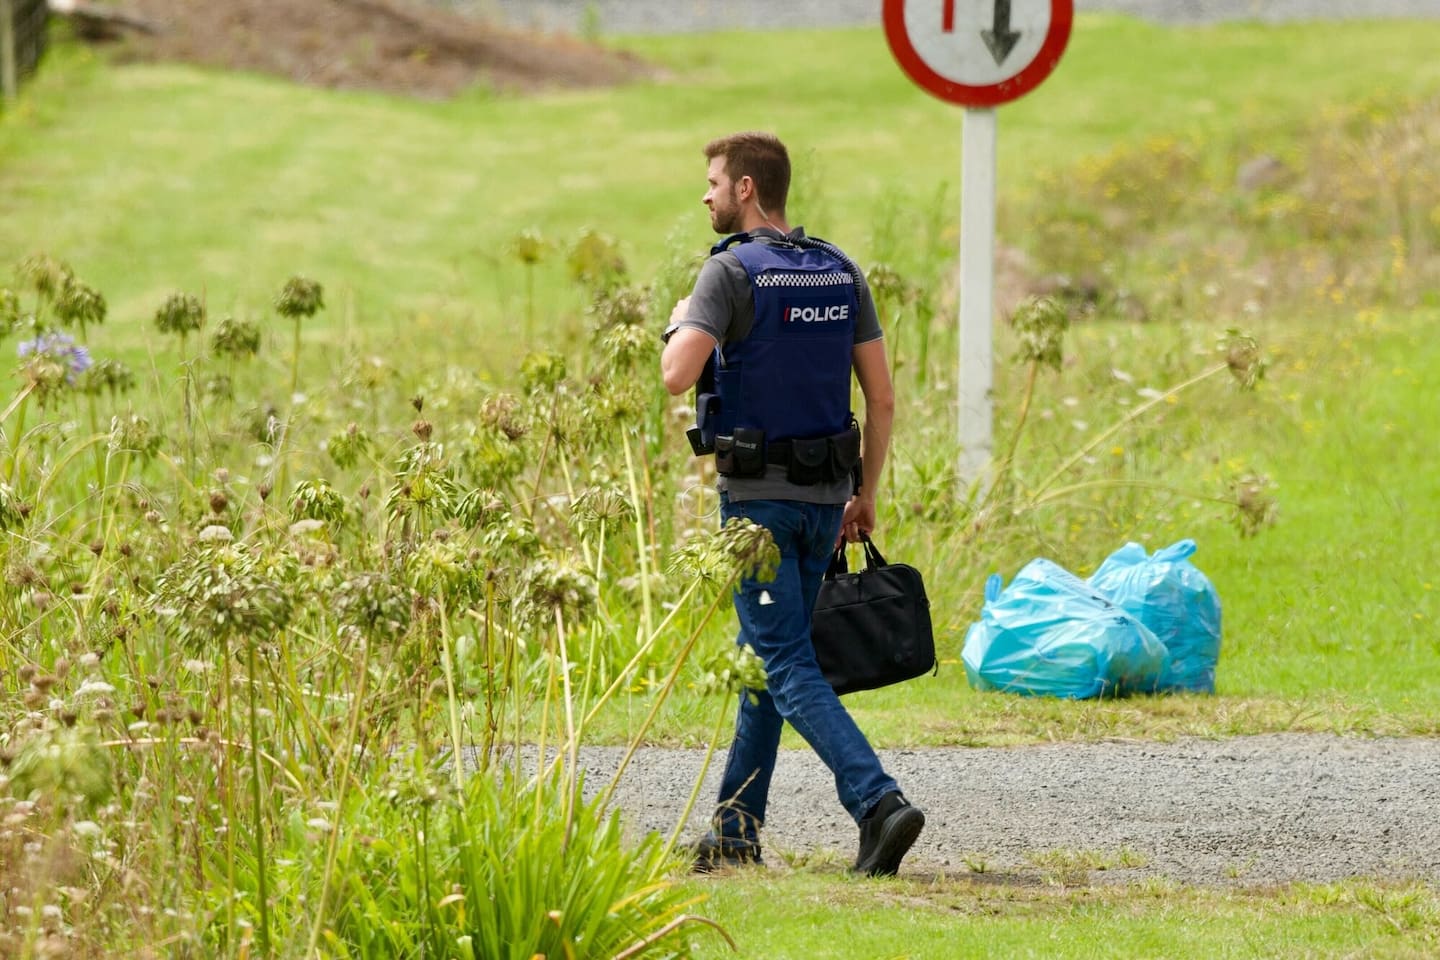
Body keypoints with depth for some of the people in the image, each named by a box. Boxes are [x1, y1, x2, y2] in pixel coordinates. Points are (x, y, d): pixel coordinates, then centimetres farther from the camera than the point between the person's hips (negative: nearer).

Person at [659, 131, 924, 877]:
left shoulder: (732, 271, -12)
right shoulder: (840, 272, 7)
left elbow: (677, 374, -23)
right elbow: (882, 397, 7)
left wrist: (679, 324, -1)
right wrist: (866, 495, 15)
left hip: (758, 496, -7)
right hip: (824, 496, 7)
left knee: (788, 666, -7)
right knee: (767, 656, 17)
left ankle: (878, 801, -23)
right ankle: (736, 827, 22)